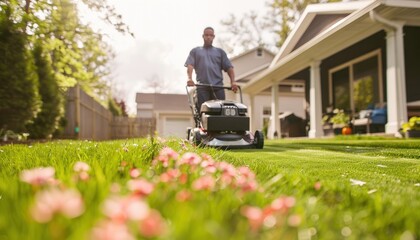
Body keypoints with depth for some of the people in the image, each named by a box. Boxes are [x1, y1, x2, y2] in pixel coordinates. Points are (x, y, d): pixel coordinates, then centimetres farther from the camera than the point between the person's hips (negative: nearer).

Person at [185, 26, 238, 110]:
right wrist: (190, 78, -16)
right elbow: (190, 65, 5)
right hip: (202, 87, -1)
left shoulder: (220, 52, 22)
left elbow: (229, 67, 13)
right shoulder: (195, 51, 20)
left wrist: (233, 82, -4)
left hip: (218, 86, 1)